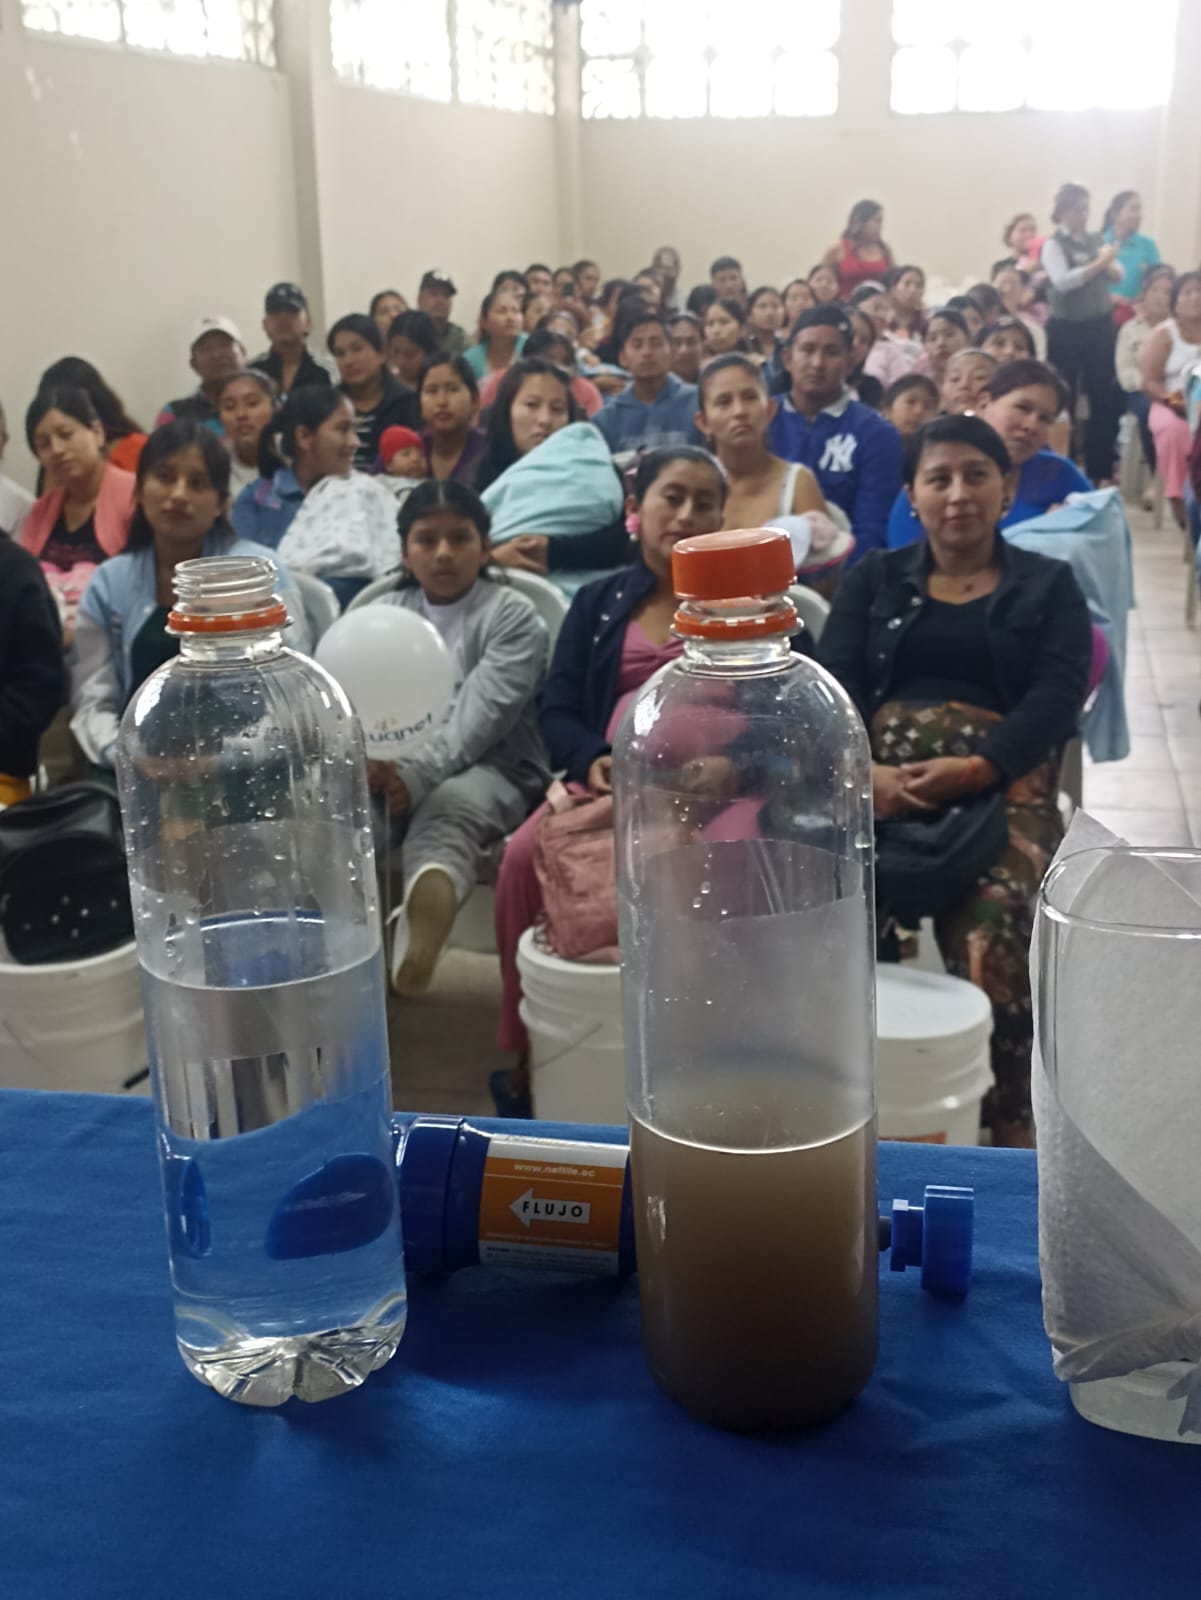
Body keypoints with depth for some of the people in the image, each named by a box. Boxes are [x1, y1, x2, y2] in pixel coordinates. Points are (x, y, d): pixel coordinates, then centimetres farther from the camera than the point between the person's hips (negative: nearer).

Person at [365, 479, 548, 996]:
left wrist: (417, 774, -30)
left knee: (446, 808, -40)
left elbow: (478, 715, -14)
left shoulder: (512, 615, 2)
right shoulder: (382, 613, 18)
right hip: (389, 768, 6)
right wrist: (366, 760, -22)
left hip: (491, 768, -6)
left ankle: (429, 900, -73)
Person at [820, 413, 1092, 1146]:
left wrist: (973, 769, -17)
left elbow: (1057, 696, 2)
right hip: (877, 781, 1)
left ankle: (1008, 1123, -18)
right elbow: (835, 682, 8)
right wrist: (858, 769, -14)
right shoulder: (875, 578, 22)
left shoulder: (1049, 585, 18)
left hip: (1003, 788, -1)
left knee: (992, 924, -33)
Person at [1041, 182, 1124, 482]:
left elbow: (1118, 276, 7)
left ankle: (1099, 468, 16)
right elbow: (1063, 281, -21)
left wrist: (1109, 264, -14)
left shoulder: (1097, 240, 9)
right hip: (1067, 328, -5)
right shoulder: (1054, 244, -7)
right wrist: (1098, 264, -19)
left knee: (1104, 395, 6)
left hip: (1099, 325, 5)